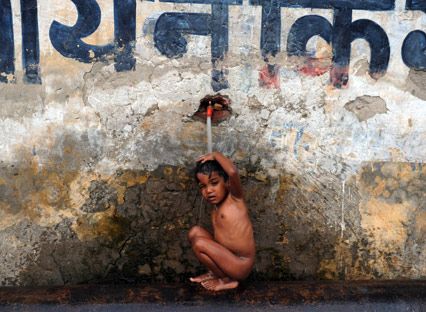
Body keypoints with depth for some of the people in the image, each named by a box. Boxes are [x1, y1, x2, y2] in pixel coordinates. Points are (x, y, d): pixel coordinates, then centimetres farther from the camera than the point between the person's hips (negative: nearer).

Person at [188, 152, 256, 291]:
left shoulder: (235, 197, -13)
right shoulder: (215, 208, 9)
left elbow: (233, 172, -32)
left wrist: (215, 155, -18)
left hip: (241, 266, -8)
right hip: (228, 259, 8)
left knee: (200, 243, -20)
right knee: (195, 232, 4)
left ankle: (227, 280, 0)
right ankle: (214, 273, 11)